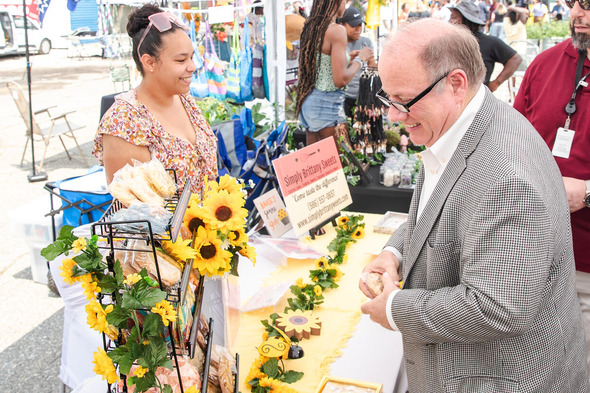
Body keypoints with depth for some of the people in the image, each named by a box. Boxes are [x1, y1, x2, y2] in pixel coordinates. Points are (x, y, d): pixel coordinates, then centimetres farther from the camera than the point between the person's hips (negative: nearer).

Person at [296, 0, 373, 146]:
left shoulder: (309, 27, 9)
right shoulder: (337, 30, -14)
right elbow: (341, 80, -19)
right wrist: (360, 59, -3)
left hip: (307, 100, 8)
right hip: (327, 104, -8)